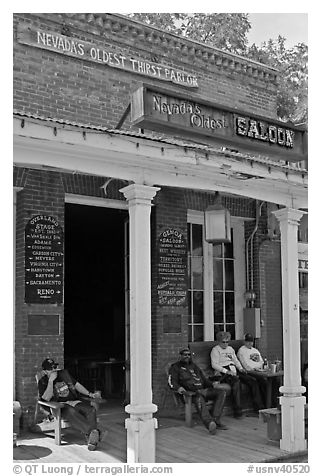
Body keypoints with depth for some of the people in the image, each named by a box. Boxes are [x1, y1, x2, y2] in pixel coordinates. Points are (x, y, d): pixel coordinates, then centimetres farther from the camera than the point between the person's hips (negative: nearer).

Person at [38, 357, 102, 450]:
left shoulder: (64, 373, 19)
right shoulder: (42, 382, 6)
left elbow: (76, 385, 25)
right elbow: (46, 398, -9)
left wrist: (90, 394, 14)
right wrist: (51, 381, -13)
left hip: (75, 401, 4)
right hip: (59, 406, -4)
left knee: (91, 410, -28)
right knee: (71, 412, -40)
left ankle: (91, 440, -49)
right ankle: (92, 431, -58)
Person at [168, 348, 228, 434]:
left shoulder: (194, 366, 32)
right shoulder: (176, 367, 15)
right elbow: (172, 382, 2)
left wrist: (212, 383, 9)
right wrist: (178, 388, -20)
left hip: (203, 389, 6)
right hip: (191, 392, -6)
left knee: (222, 392, -15)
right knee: (199, 399, -41)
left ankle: (215, 419, -25)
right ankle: (209, 423, -58)